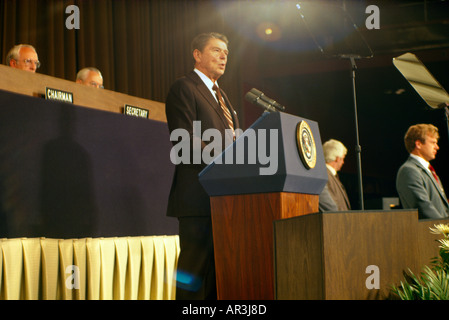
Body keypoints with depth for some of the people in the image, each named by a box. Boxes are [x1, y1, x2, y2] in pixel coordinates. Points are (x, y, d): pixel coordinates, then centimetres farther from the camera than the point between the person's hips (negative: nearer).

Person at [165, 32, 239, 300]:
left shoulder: (220, 94, 25)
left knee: (219, 270, 9)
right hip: (199, 195, -9)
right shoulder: (183, 89, -3)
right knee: (195, 265, -8)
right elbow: (186, 141, -14)